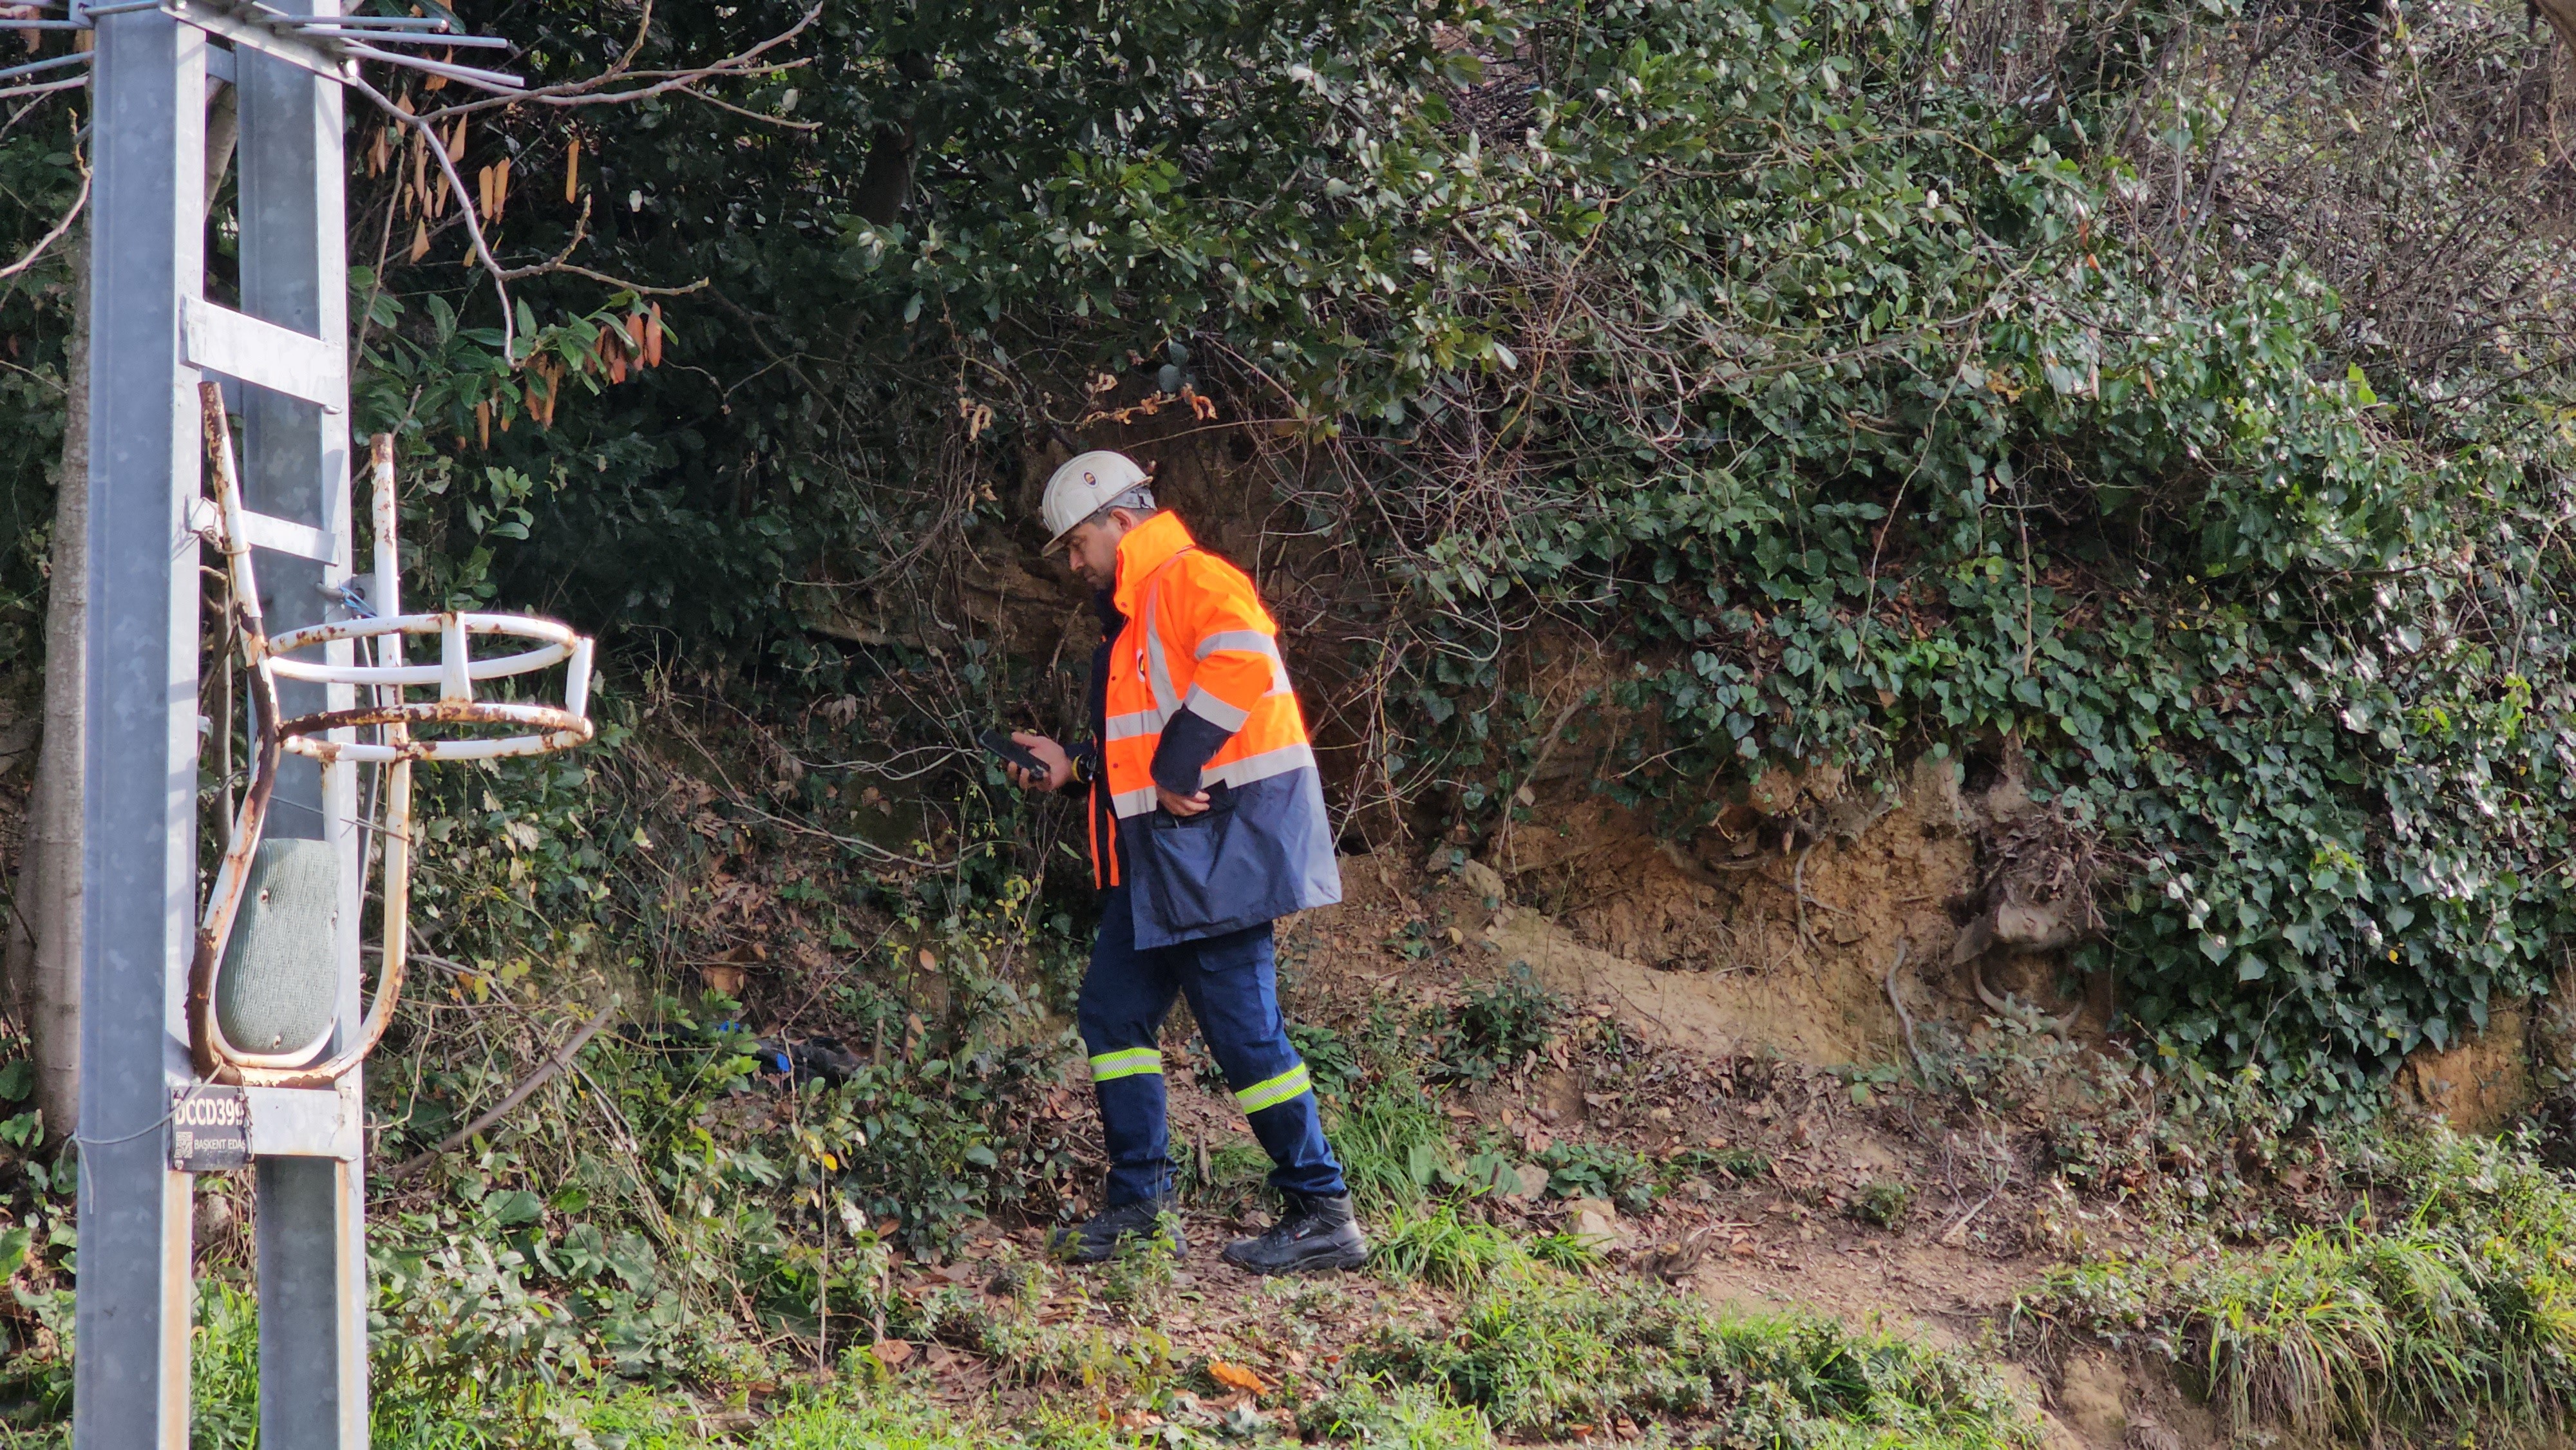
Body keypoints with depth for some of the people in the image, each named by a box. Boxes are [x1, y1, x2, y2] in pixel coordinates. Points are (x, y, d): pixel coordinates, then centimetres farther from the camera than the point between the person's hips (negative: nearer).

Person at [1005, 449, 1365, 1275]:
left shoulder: (1189, 579, -10)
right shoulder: (1132, 613, 23)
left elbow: (1242, 661, -29)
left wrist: (1176, 768, -23)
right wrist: (1076, 771, 15)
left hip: (1221, 838, -11)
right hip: (1164, 861, 11)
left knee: (1241, 1027, -8)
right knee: (1113, 1011, 9)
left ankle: (1322, 1215, 0)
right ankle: (1141, 1205, 14)